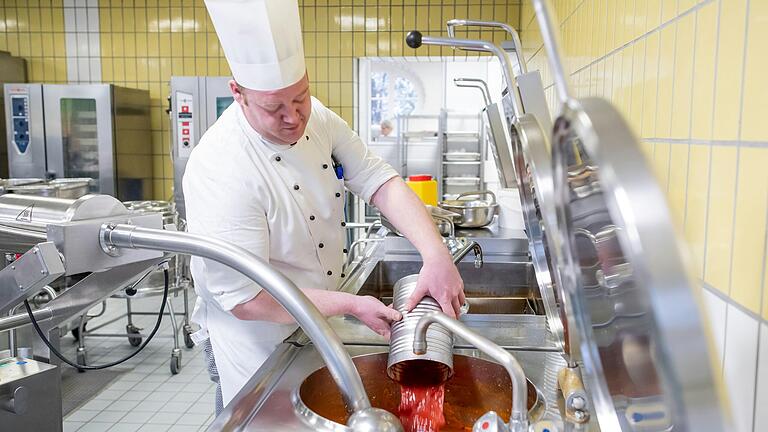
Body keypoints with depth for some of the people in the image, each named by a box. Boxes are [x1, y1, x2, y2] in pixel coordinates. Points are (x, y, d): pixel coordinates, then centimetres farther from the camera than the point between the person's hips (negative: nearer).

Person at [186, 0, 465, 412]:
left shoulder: (316, 118, -9)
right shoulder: (221, 170, -31)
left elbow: (379, 181, -11)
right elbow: (246, 299, -28)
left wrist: (437, 256, -25)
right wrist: (351, 305, -26)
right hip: (261, 343, -7)